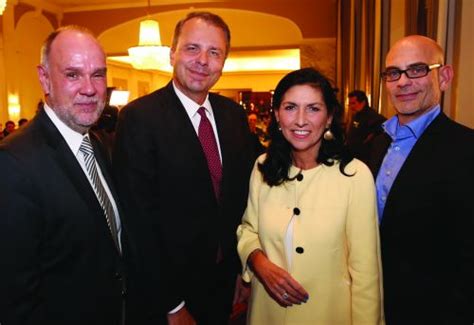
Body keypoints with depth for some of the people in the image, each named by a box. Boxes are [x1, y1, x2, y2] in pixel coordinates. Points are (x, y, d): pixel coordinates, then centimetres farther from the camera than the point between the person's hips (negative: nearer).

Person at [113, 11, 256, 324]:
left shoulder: (235, 114, -2)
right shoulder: (139, 118, -19)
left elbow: (244, 190, 5)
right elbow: (140, 219, -20)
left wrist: (242, 260, 4)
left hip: (226, 276, 5)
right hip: (170, 286, -5)